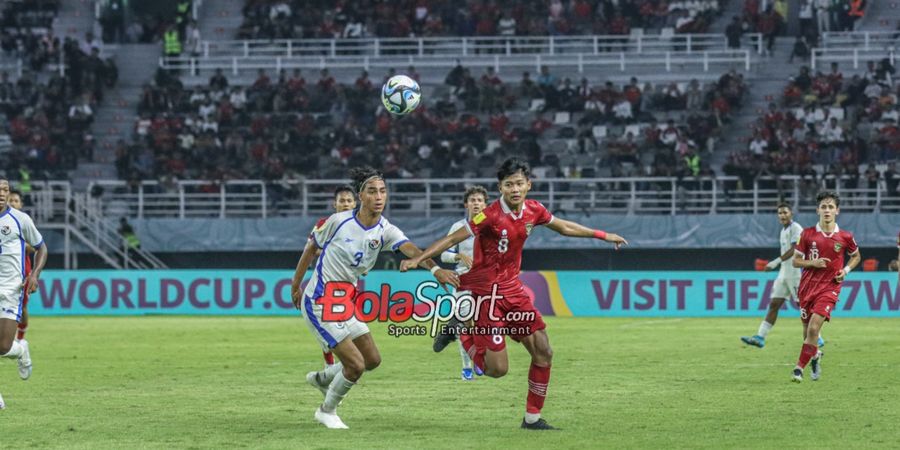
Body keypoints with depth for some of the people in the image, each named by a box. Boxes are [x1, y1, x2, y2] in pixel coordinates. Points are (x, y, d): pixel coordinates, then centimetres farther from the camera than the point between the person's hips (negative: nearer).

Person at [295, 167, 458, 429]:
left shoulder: (385, 231, -6)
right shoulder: (339, 221, -16)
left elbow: (410, 249, -26)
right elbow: (311, 248, 0)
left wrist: (435, 269, -46)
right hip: (319, 304, -7)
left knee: (372, 360, 13)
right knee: (356, 364, -12)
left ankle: (320, 378, 36)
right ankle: (327, 411, 13)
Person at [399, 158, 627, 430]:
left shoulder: (534, 211, 0)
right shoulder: (491, 216, -21)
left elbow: (564, 227, 19)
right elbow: (452, 239, -20)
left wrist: (603, 236, 26)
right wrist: (418, 259, -30)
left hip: (512, 287, 7)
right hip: (486, 292, -7)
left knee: (543, 352, 2)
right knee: (497, 369, -8)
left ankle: (533, 417, 14)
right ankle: (460, 332, 17)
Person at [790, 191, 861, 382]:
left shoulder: (845, 237, -3)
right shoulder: (808, 234, -2)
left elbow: (856, 256, 16)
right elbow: (796, 261, 4)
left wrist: (846, 270, -2)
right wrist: (813, 263, -15)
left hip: (829, 287, -2)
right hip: (808, 286, 2)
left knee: (814, 328, -18)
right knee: (807, 329, 11)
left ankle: (800, 368, -9)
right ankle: (814, 356, 43)